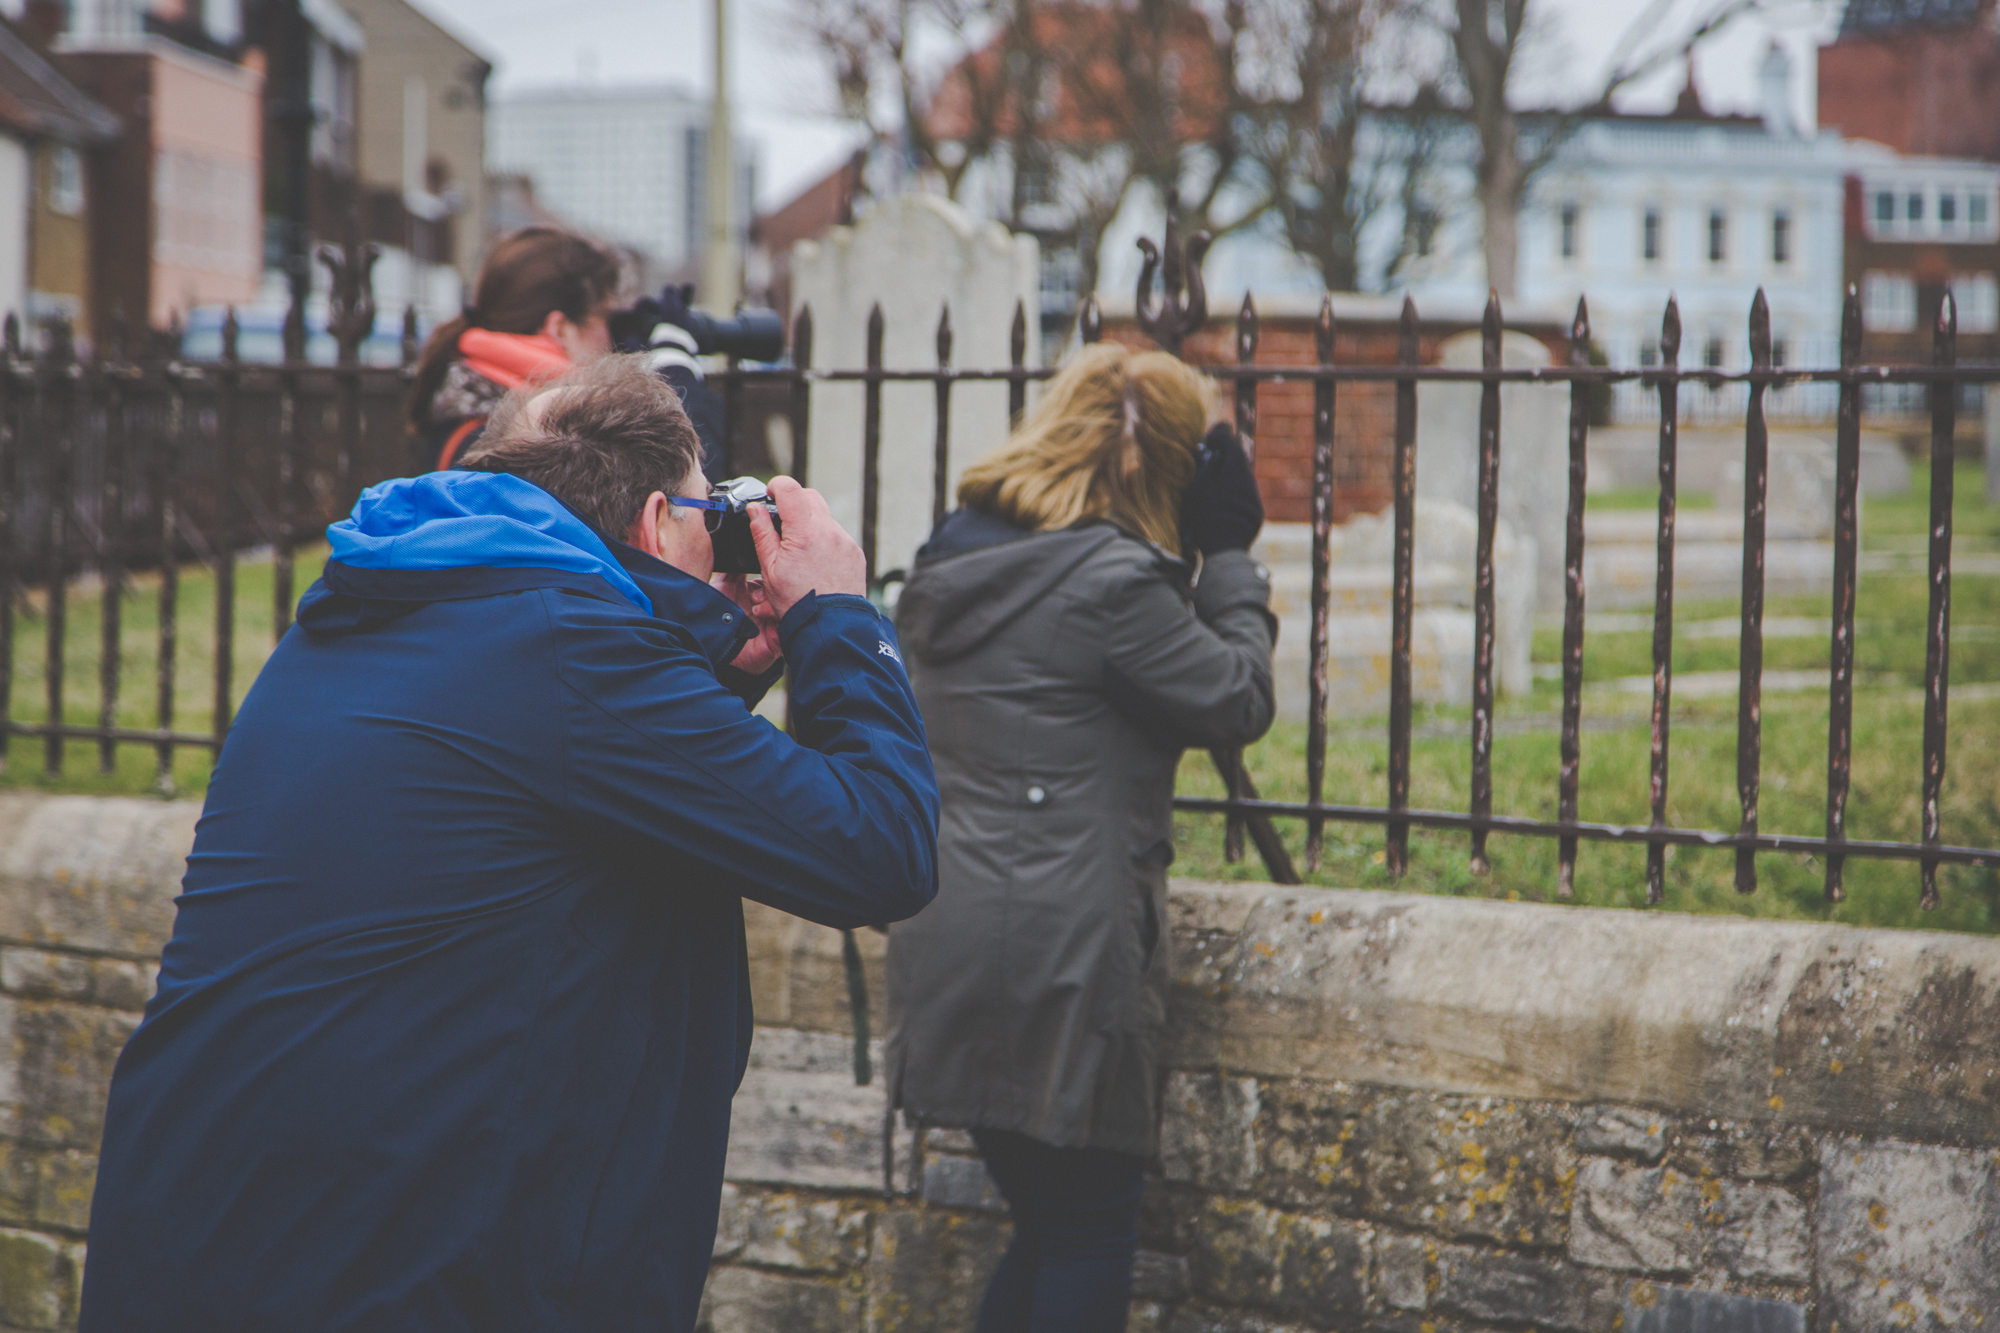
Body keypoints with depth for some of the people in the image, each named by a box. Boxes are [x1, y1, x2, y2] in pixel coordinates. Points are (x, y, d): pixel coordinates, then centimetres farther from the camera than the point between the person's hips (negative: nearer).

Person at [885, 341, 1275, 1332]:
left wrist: (1204, 563, 14)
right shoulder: (1112, 580, -15)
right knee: (1088, 1238, 2)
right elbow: (1238, 702, -7)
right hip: (1060, 952, -8)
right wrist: (1231, 558, 2)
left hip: (949, 942, 8)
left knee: (1048, 1229, 17)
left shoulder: (953, 560, 11)